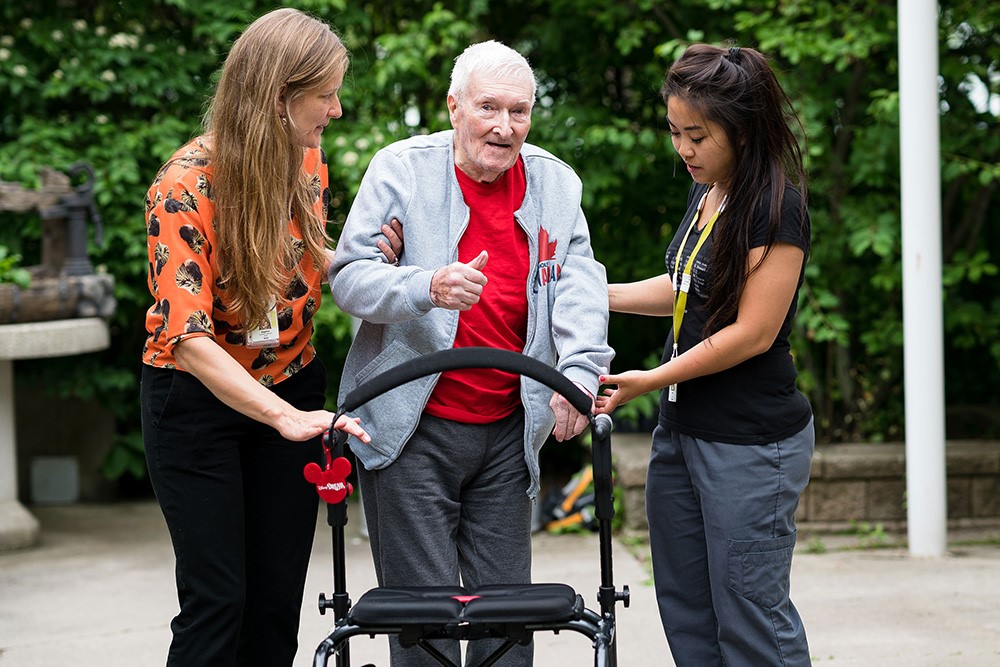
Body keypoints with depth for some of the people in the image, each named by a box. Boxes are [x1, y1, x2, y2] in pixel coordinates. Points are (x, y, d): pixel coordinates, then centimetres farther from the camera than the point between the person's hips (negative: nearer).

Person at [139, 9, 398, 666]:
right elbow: (187, 336, -30)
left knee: (279, 598, 7)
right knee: (216, 599, -6)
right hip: (196, 398, -6)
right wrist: (286, 418, -40)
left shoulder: (308, 159, -3)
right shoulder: (186, 187, -24)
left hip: (291, 384, 6)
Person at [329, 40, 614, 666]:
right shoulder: (400, 168, -4)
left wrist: (579, 369, -21)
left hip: (509, 431, 4)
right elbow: (348, 277, -9)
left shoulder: (556, 183, 7)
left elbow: (580, 283, -2)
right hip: (412, 426, -3)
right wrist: (427, 287, -29)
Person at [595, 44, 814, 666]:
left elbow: (753, 332, -19)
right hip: (682, 429, 9)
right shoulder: (706, 194, 10)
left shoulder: (777, 207, -16)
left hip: (751, 445, -9)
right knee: (685, 609, 12)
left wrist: (652, 379, -15)